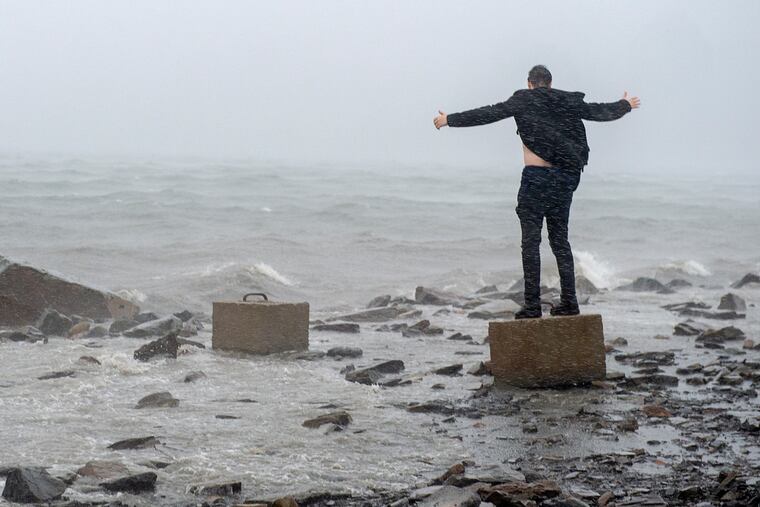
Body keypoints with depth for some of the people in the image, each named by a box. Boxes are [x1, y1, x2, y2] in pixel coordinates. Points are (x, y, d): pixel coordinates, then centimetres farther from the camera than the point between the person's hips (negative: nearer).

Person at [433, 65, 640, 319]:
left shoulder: (523, 101, -2)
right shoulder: (569, 103, 10)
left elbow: (486, 115, -4)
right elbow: (601, 112, 23)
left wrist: (450, 119, 3)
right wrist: (625, 105, 42)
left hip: (536, 177, -5)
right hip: (564, 178, 5)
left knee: (531, 242, -3)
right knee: (560, 240, 13)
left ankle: (532, 305, -7)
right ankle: (569, 302, 11)